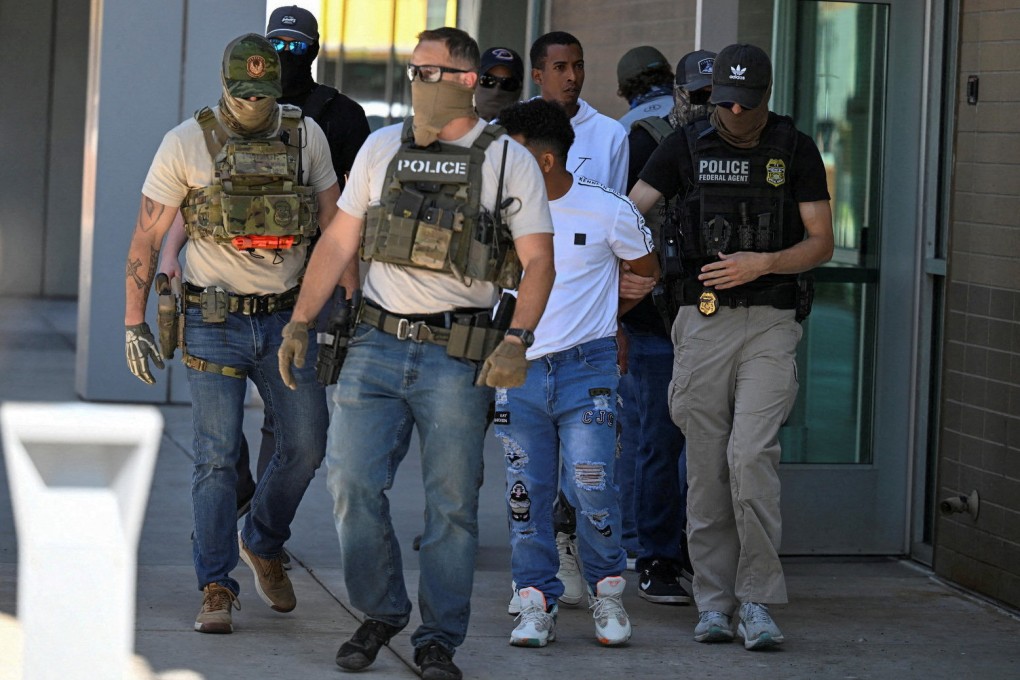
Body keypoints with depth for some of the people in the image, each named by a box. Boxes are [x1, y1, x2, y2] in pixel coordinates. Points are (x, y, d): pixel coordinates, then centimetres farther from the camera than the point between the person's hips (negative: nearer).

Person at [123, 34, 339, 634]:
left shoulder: (306, 137, 1)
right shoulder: (187, 144, -7)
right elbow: (147, 239, -1)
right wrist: (134, 323, -2)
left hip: (286, 316, 3)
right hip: (214, 321, -3)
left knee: (306, 445, 4)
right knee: (218, 458, -6)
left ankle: (263, 544, 29)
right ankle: (217, 590, 0)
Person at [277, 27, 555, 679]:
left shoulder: (509, 161, 1)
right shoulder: (382, 148, 11)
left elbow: (538, 261, -2)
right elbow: (338, 242, 14)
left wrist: (516, 340, -16)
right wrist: (300, 323, 7)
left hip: (457, 355, -3)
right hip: (377, 346, 3)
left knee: (453, 500, 0)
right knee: (352, 482, -4)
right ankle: (381, 613, 16)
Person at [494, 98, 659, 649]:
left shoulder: (606, 211, -6)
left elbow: (647, 271, 11)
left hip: (585, 369, -3)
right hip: (518, 370, 3)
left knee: (592, 489, -7)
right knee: (526, 494, 2)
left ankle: (606, 593, 13)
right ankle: (536, 603, 12)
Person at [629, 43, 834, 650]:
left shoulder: (796, 150, 4)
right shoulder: (687, 147, 5)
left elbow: (821, 243, 3)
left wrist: (762, 263, -13)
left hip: (770, 325, -2)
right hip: (703, 321, 2)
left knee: (752, 457, -15)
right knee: (706, 468, 3)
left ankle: (757, 602, -8)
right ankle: (714, 604, 11)